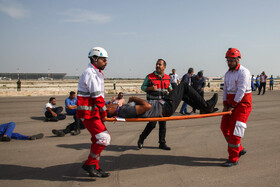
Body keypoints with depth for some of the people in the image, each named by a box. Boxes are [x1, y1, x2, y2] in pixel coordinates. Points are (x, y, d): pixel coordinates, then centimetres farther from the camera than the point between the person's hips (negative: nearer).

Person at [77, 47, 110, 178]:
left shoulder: (96, 73, 18)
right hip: (88, 112, -10)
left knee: (98, 139, 14)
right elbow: (97, 97, -18)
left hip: (93, 111, 10)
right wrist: (104, 114, -12)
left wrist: (103, 109, 15)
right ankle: (89, 164, 1)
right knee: (103, 138, -12)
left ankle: (94, 168, 23)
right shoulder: (90, 73, -15)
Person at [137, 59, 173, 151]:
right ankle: (141, 139, 12)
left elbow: (169, 88, 24)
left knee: (163, 123, 6)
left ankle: (162, 143, 18)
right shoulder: (149, 77, -3)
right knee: (152, 123, -9)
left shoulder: (167, 78, 9)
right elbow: (143, 87, 2)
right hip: (152, 103, -4)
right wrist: (151, 88, -16)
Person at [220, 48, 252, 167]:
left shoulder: (243, 72, -13)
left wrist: (232, 106, -19)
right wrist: (225, 105, 0)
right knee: (225, 127, 10)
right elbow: (225, 90, 11)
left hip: (242, 103, -8)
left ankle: (233, 159, -1)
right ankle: (239, 149, 27)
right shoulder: (228, 74, 12)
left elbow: (241, 91, -19)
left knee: (235, 130, -10)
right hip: (231, 103, 9)